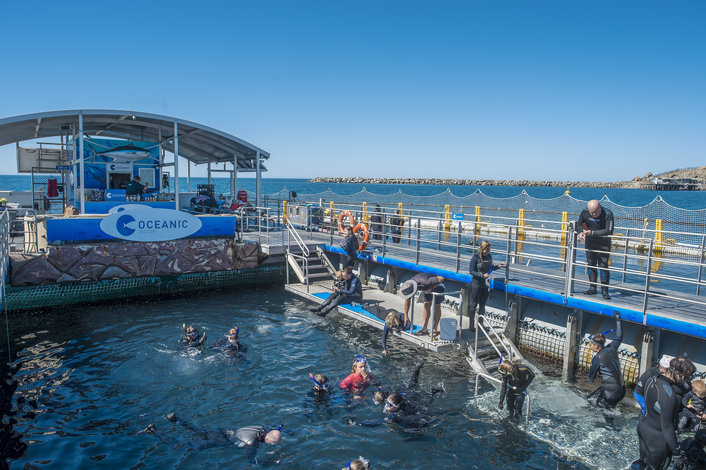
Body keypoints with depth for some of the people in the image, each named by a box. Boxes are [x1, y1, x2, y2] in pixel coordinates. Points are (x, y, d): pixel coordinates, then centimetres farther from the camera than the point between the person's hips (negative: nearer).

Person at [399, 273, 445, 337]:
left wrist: (430, 289, -31)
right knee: (426, 305, 3)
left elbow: (441, 278, -34)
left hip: (437, 284, -6)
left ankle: (434, 330, 4)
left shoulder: (425, 282, -43)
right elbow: (407, 300, -8)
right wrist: (406, 316, -6)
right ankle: (424, 329, 8)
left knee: (436, 306, -3)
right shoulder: (409, 285, -22)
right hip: (428, 286, 6)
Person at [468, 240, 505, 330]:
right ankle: (471, 324, 12)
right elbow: (471, 271, -14)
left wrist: (498, 266, 1)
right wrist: (482, 275, -24)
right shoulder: (476, 257, -13)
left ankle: (480, 323, 26)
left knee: (482, 305, 14)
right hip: (477, 284, -5)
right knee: (474, 304, 2)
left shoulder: (489, 256, 3)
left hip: (486, 284, 5)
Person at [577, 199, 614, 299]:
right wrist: (580, 232, -22)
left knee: (603, 266, -8)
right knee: (590, 265, 9)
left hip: (604, 244, -4)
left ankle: (604, 290, -1)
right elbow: (578, 224, 1)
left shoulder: (608, 214, -22)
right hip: (590, 243, 4)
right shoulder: (585, 212, -10)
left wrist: (592, 233, -35)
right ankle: (592, 288, 20)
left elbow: (609, 231, -30)